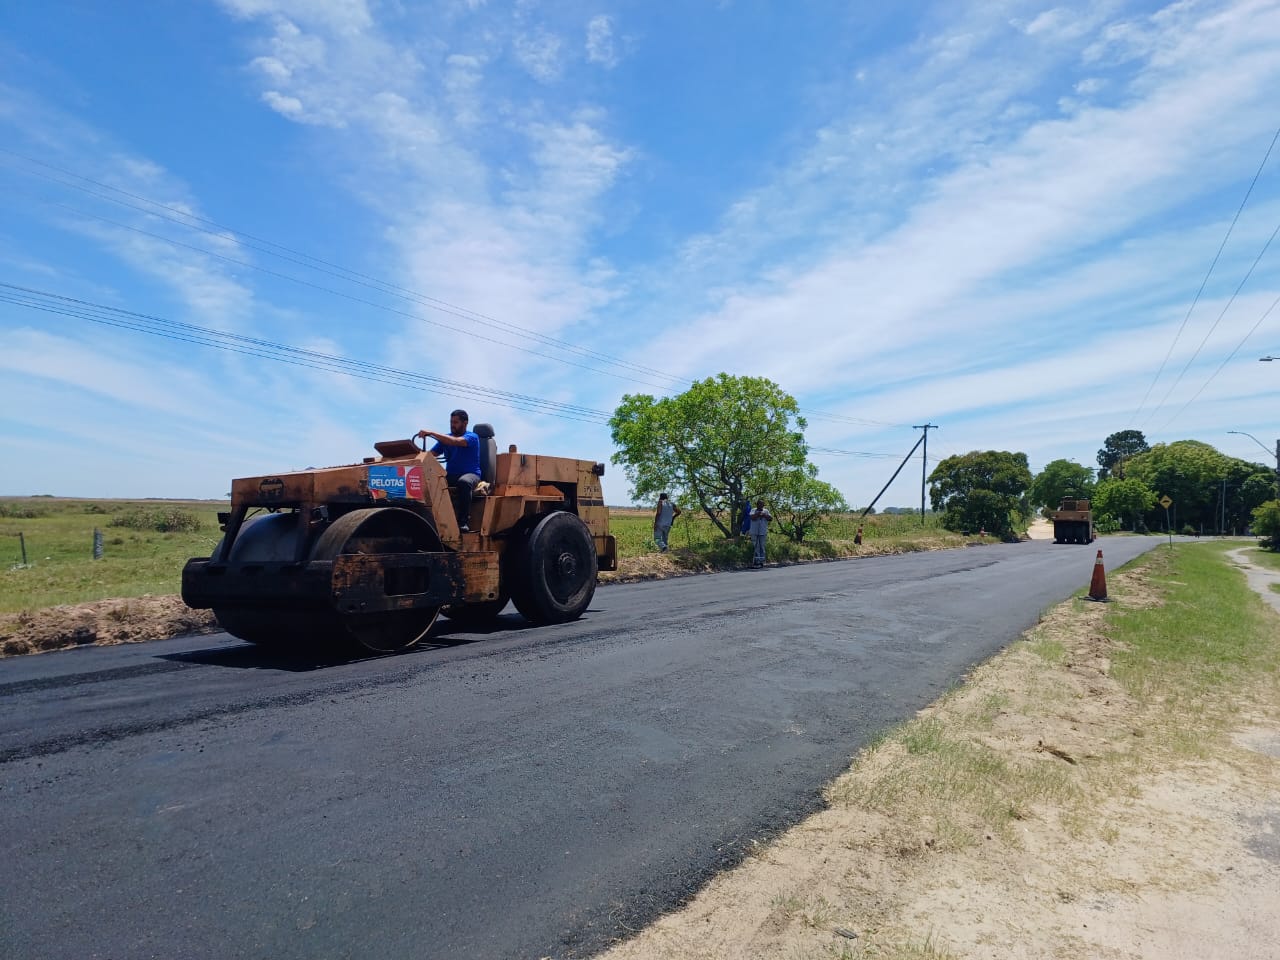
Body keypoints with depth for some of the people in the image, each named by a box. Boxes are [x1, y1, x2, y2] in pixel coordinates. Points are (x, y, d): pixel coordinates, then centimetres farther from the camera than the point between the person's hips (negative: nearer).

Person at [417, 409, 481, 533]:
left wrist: (431, 433, -26)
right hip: (451, 475, 5)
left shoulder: (472, 437, -3)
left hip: (470, 474, -5)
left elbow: (455, 441, -23)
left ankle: (463, 521, -32)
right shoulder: (445, 438, 16)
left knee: (463, 482, -41)